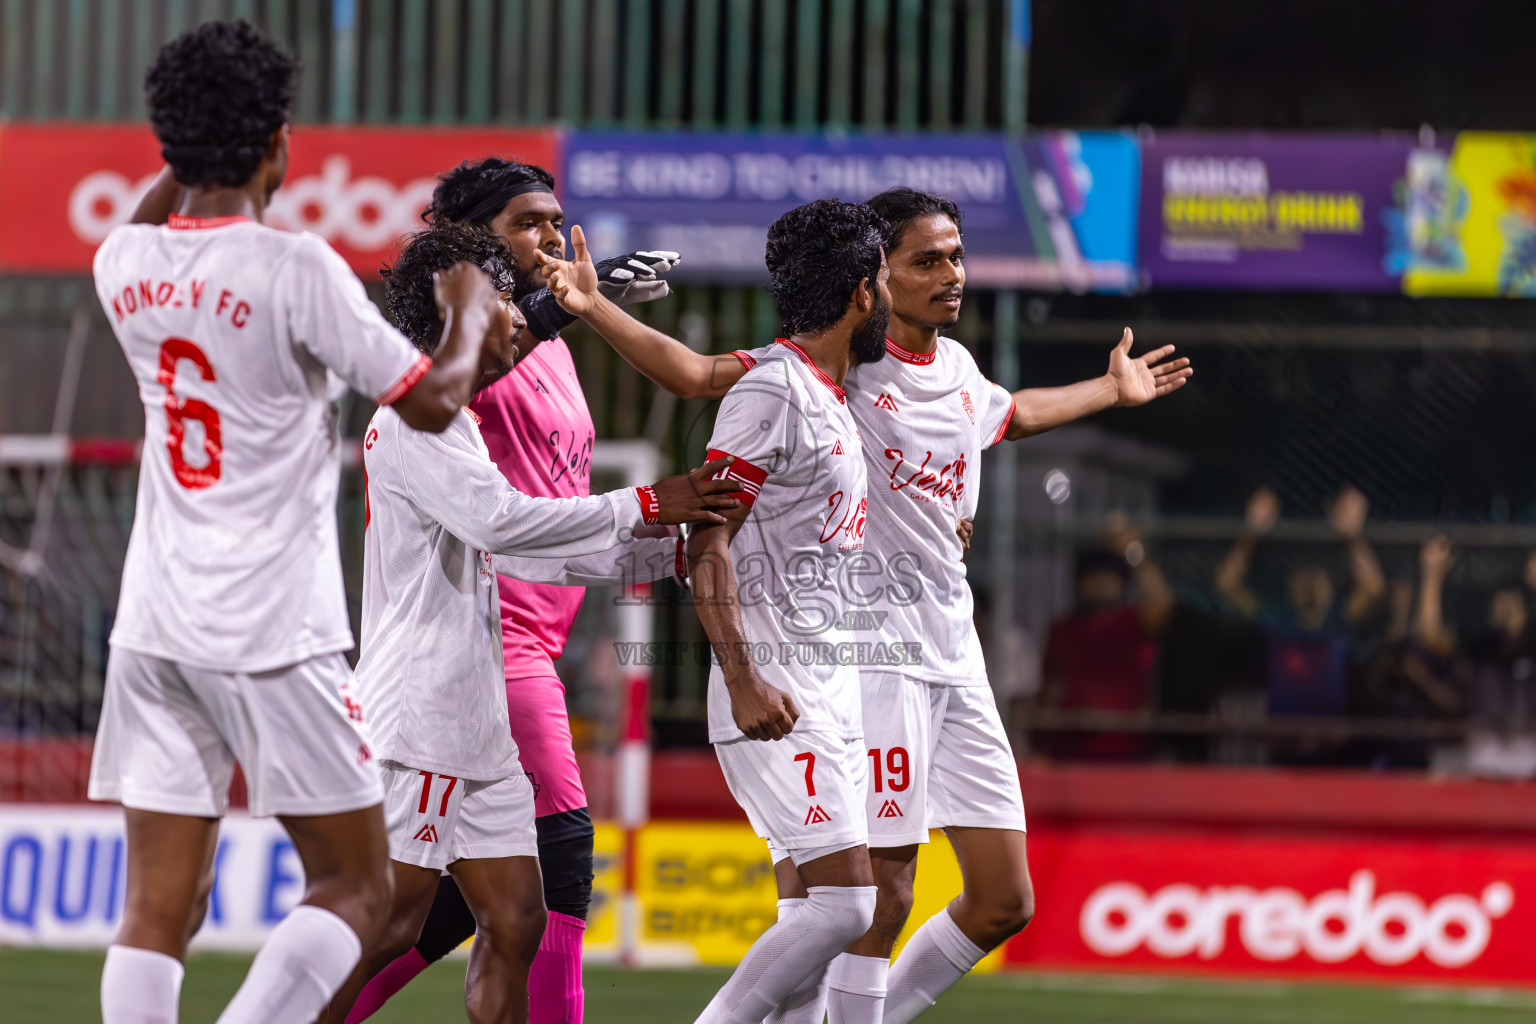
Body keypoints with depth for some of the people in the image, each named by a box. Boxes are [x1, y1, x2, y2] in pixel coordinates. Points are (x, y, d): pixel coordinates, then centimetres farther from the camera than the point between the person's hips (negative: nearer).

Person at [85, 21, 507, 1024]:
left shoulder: (124, 264, 5)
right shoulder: (296, 270, -13)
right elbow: (433, 399, -6)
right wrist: (470, 311, 11)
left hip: (153, 625, 6)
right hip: (273, 636, -6)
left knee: (160, 907, 4)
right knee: (356, 889, 4)